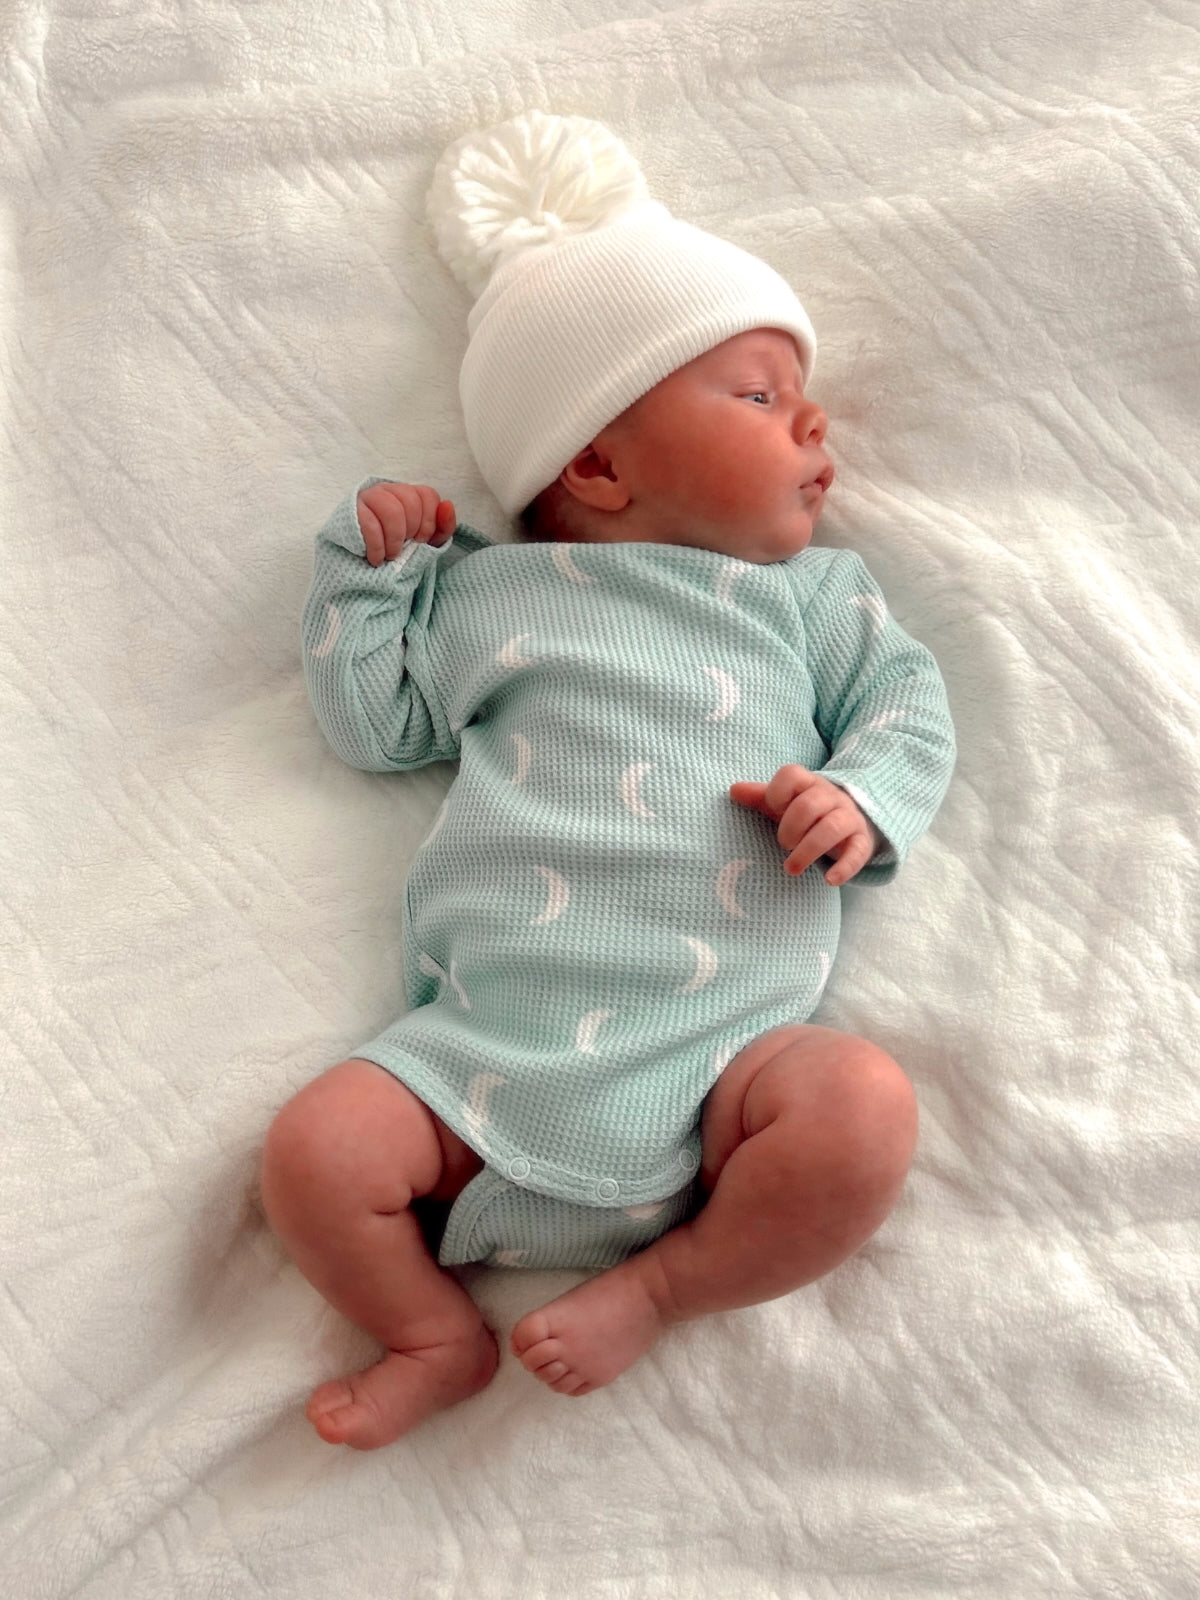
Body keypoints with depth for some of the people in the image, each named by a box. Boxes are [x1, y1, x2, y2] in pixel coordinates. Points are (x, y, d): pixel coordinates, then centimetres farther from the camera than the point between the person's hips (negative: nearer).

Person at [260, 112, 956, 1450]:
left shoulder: (806, 593, 15)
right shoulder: (486, 592, 14)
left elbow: (905, 701, 11)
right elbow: (373, 721, 17)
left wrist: (863, 800, -9)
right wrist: (366, 562, 11)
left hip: (718, 1049, 1)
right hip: (489, 1046, 0)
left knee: (864, 1107, -26)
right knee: (313, 1153, -16)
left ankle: (653, 1290, -2)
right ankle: (437, 1338, 13)